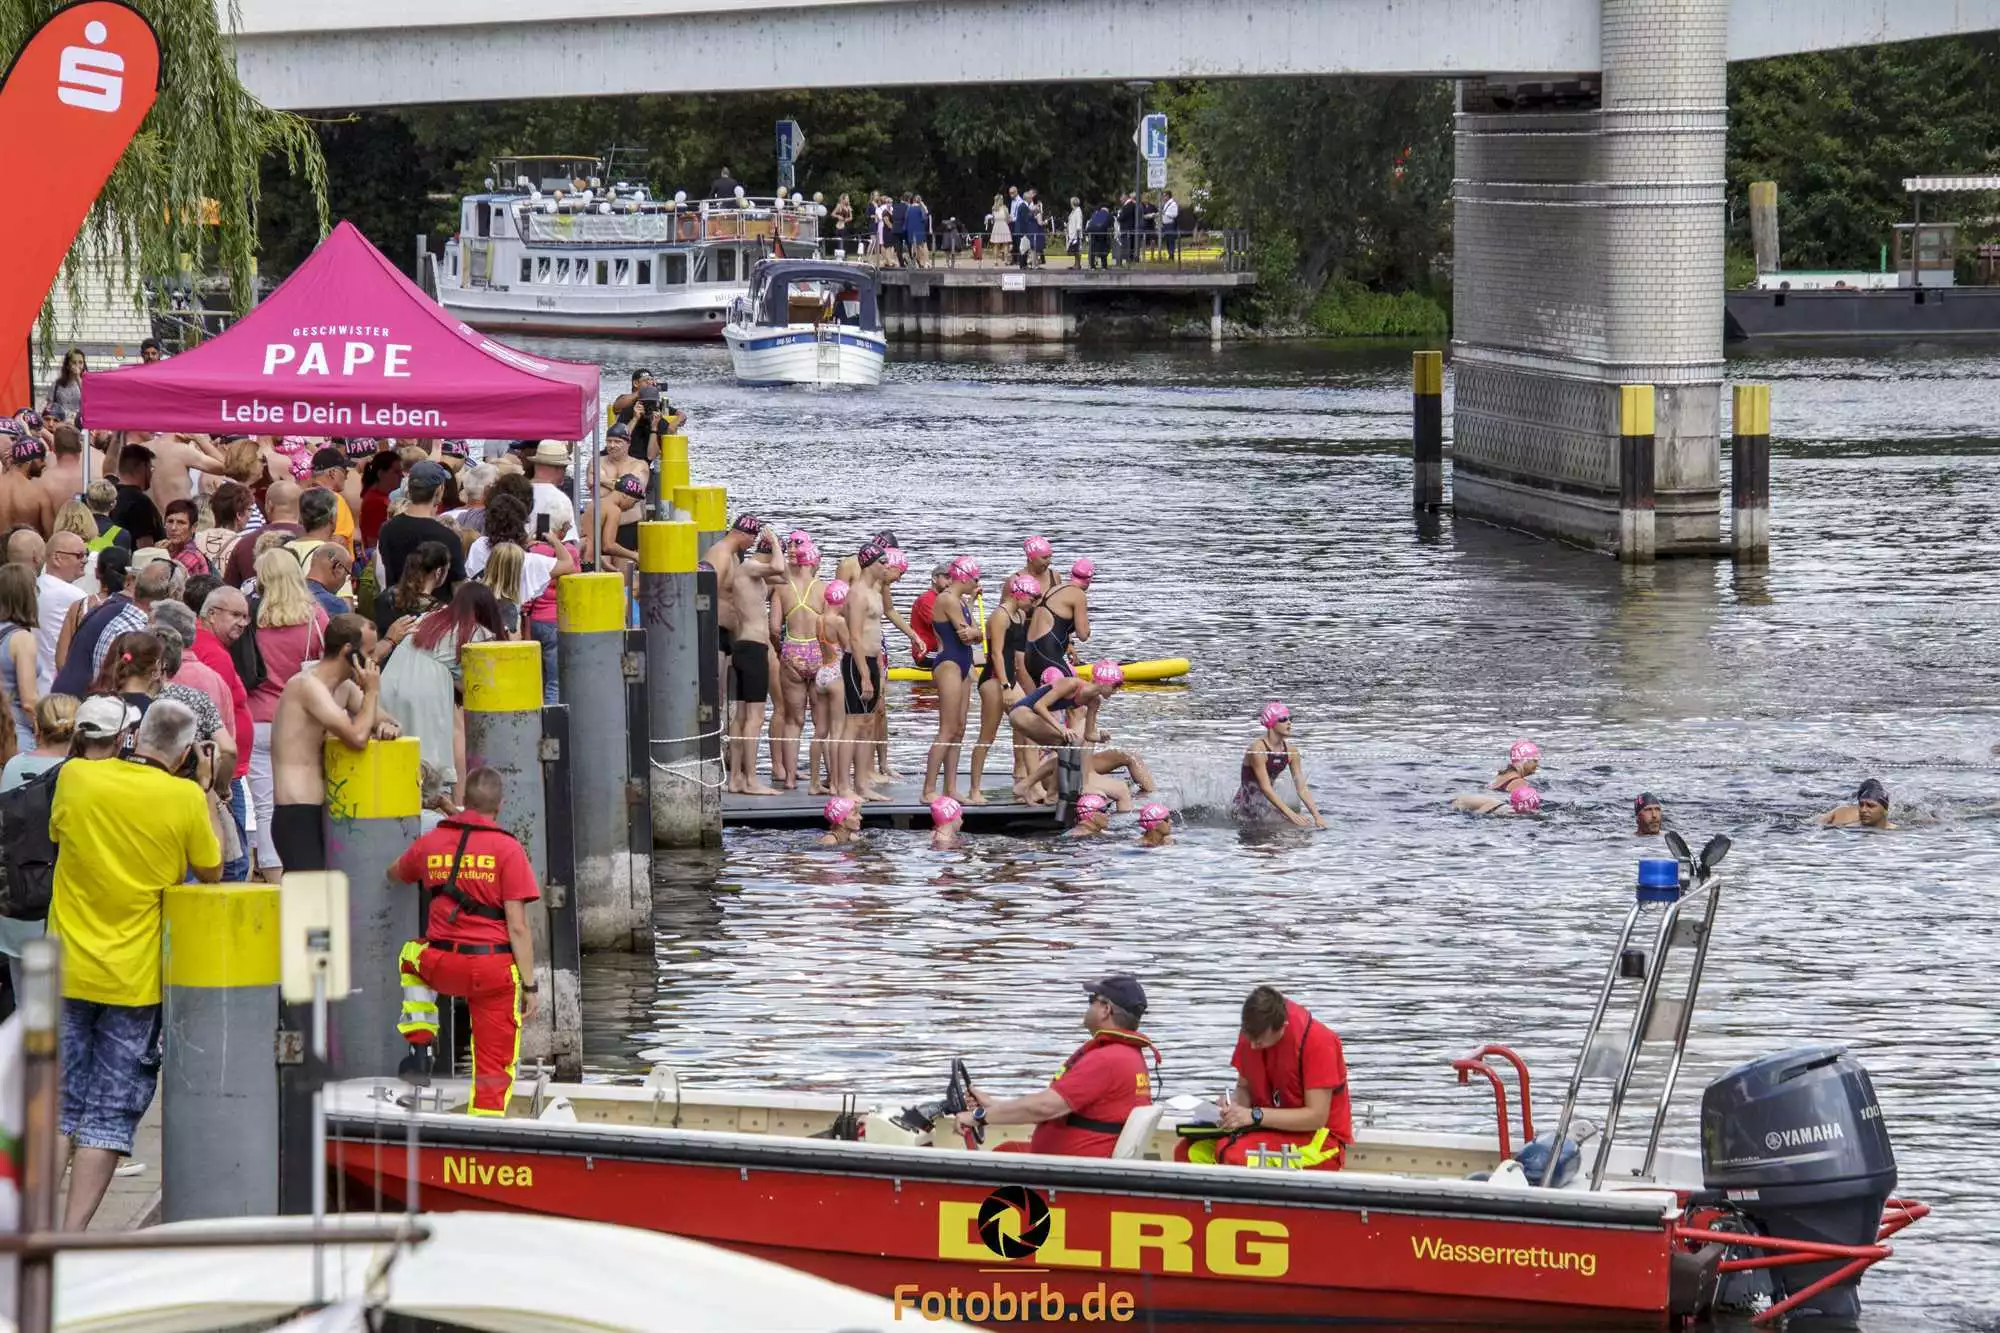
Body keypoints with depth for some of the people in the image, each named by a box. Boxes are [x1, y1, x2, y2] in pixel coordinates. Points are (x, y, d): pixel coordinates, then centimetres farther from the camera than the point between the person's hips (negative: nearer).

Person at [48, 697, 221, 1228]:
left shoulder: (76, 777, -5)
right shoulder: (185, 798, -13)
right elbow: (210, 872, 3)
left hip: (66, 970, 3)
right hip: (133, 979, -3)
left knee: (59, 1104, 13)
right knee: (110, 1114, 3)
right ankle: (72, 1236, -3)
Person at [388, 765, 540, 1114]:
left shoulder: (429, 843, 7)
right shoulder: (507, 849, -6)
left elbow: (394, 874, 31)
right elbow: (517, 927, -9)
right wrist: (531, 985, -3)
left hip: (441, 966, 3)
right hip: (494, 968, -3)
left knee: (411, 955, 38)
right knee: (494, 1067, 7)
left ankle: (419, 1042, 27)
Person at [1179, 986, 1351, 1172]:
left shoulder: (1317, 1040, -20)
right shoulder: (1252, 1033, -3)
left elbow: (1316, 1117, -21)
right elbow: (1244, 1088, 10)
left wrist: (1254, 1115, -27)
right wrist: (1233, 1105, -15)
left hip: (1319, 1137, -6)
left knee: (1237, 1156, -33)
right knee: (1191, 1151, -16)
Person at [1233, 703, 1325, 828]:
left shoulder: (1291, 750, -5)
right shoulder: (1257, 749, -24)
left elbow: (1302, 788, -5)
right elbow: (1265, 788, -29)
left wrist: (1317, 816, -15)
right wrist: (1291, 814, -37)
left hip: (1271, 800, 6)